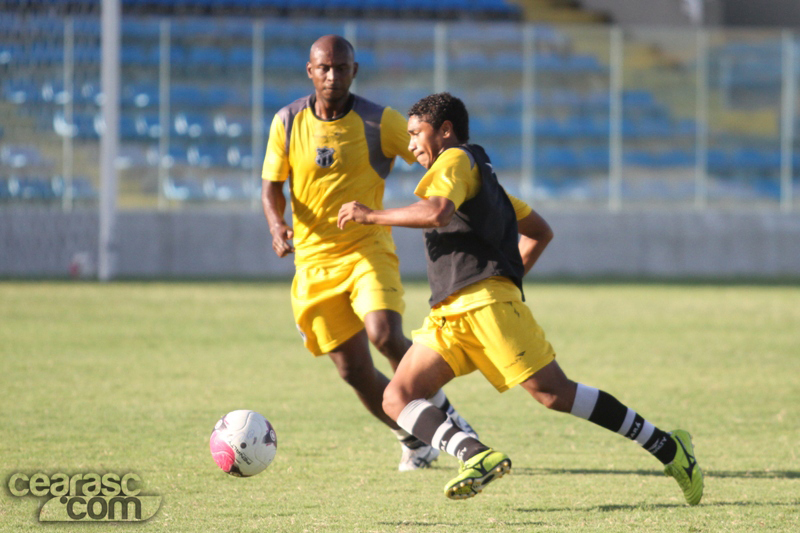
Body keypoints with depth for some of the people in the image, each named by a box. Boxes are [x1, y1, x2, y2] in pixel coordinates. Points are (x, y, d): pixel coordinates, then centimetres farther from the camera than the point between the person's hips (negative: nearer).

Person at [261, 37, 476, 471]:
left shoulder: (379, 122, -6)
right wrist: (277, 225, -14)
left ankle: (440, 410, -2)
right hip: (314, 259, 3)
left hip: (368, 249, -3)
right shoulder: (287, 122, 1)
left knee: (385, 335, -28)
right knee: (354, 371, 0)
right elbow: (271, 186, 7)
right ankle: (413, 439, 24)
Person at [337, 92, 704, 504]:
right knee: (397, 399, -5)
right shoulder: (480, 176, 32)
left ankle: (667, 449, -9)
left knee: (554, 393, -14)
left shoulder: (456, 159, 3)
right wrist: (510, 277, 29)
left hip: (484, 300, -10)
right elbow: (539, 232, 35)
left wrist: (372, 216, -9)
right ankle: (477, 455, -27)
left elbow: (437, 212, -19)